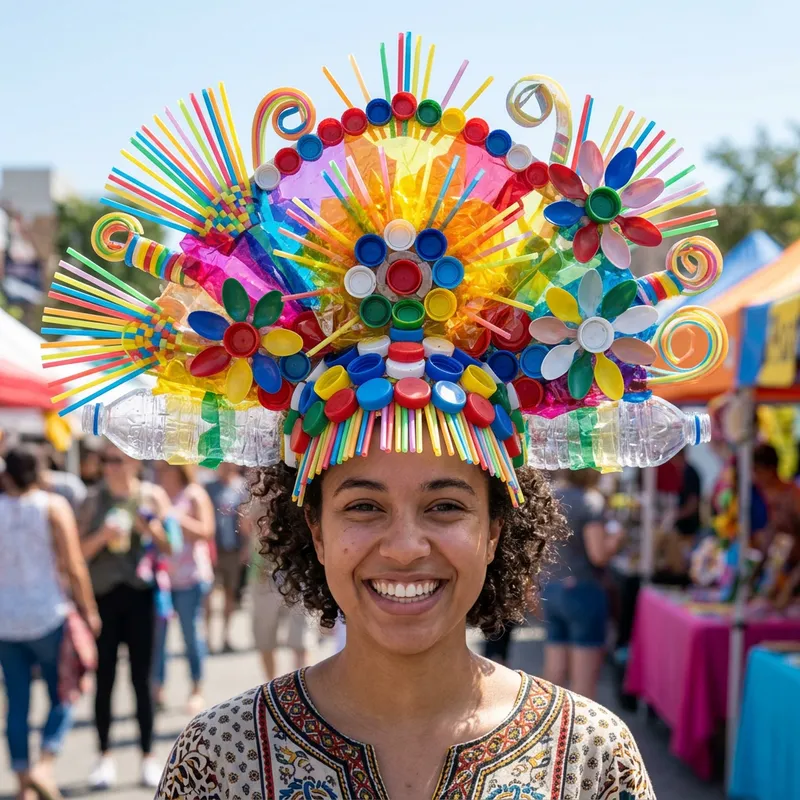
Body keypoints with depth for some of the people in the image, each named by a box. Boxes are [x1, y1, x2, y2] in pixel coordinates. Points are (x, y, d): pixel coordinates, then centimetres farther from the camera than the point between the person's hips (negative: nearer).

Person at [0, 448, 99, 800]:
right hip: (47, 615, -3)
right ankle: (44, 765, -11)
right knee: (62, 698, 8)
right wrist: (88, 610, 0)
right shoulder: (53, 506, -6)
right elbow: (74, 566, -9)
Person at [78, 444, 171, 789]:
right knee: (104, 678, 3)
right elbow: (80, 551, 1)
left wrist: (148, 526, -15)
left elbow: (170, 545, 2)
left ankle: (148, 756, 12)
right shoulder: (94, 499, 3)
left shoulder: (152, 496, 2)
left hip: (140, 594, -1)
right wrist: (101, 537, -17)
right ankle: (105, 756, 13)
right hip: (103, 594, 1)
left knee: (141, 678, 3)